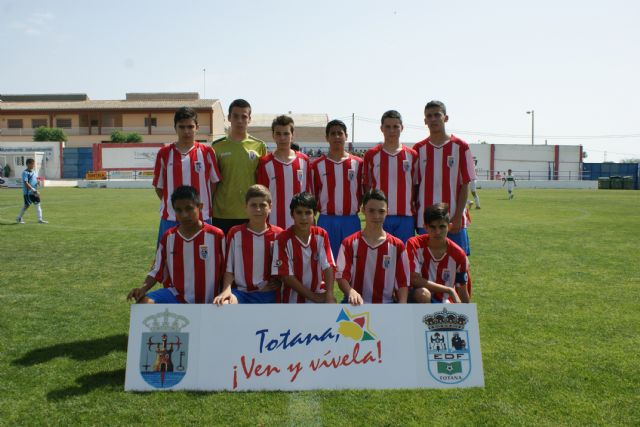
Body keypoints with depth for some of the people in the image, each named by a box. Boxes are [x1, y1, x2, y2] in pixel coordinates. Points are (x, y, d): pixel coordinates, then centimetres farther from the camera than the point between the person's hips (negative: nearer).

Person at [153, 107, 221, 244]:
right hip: (171, 219, 0)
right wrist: (171, 203, 3)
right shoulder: (164, 153, 2)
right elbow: (158, 186, 8)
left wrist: (204, 204, 3)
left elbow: (214, 182, 7)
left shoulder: (207, 152, 1)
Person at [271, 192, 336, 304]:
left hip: (320, 297, 2)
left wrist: (329, 295, -24)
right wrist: (313, 296, -14)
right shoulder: (283, 239, -14)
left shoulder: (321, 235, -4)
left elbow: (328, 267, -9)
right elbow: (286, 276, -15)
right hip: (293, 299, -2)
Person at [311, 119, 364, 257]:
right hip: (326, 220, 0)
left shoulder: (358, 163, 5)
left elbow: (364, 193, 8)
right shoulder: (317, 165, 5)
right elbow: (312, 195, 8)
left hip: (351, 220, 0)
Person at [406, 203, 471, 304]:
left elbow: (463, 293, 2)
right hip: (418, 302, -3)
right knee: (423, 294, -37)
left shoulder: (458, 254, -7)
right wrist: (449, 290, -22)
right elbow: (414, 279, -22)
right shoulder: (414, 244, -13)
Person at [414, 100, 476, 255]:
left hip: (454, 220, -1)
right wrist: (414, 217, 1)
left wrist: (458, 217, -8)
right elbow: (414, 185, 8)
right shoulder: (419, 149, 6)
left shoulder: (460, 147, 0)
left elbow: (465, 185, -1)